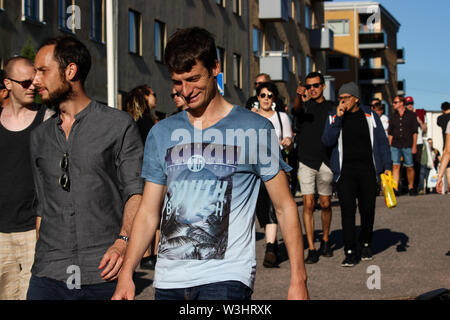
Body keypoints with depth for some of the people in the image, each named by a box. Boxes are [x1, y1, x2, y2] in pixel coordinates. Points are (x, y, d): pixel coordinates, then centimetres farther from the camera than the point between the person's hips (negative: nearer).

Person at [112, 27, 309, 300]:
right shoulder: (162, 133, 12)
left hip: (227, 278, -4)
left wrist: (298, 280, -4)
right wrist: (126, 274, 3)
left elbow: (285, 208, 2)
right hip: (168, 278, 4)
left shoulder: (254, 129, 1)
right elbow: (148, 213, 14)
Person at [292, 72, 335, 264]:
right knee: (308, 204, -6)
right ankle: (311, 249, -3)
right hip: (306, 161, -1)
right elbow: (296, 110, -22)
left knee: (325, 204, 10)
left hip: (326, 162, 1)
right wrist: (299, 96, -45)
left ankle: (325, 241, 30)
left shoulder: (331, 108, 8)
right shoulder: (304, 105, 3)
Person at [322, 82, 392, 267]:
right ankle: (350, 252, -6)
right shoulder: (334, 117, 7)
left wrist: (387, 166, 1)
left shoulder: (370, 116, 7)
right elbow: (327, 141, -5)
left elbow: (382, 142, 9)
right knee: (347, 210, -8)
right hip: (345, 171, -1)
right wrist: (338, 118, -12)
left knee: (367, 209, 4)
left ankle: (366, 244, 27)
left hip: (367, 170, 1)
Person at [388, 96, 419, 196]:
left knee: (409, 167, 3)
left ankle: (411, 188, 17)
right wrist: (390, 146, 8)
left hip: (407, 145, -2)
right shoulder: (393, 117, 12)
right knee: (395, 166, -8)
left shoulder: (411, 115, 2)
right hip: (395, 146, 2)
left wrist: (414, 146, -4)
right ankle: (395, 188, -12)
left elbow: (415, 132, 1)